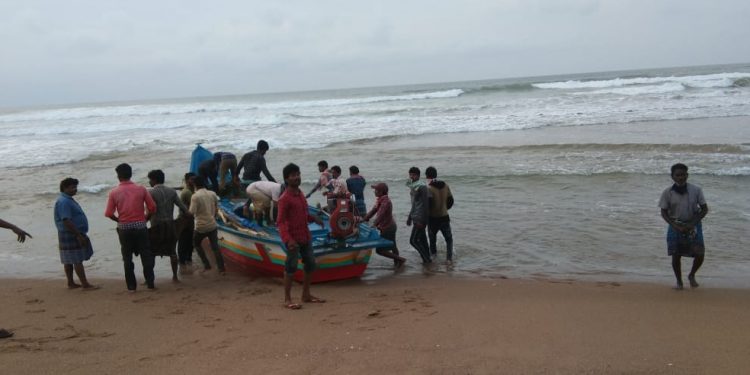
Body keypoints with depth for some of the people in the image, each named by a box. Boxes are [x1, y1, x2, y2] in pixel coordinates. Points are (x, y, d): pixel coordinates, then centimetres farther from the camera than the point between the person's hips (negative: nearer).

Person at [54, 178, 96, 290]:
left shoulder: (68, 199, 15)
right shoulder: (63, 202, -18)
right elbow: (66, 221, -25)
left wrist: (80, 234, 22)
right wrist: (79, 235, -24)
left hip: (75, 234, 10)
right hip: (70, 235, -10)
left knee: (69, 261, 13)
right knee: (77, 260, -8)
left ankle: (71, 283, 19)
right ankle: (85, 285, -8)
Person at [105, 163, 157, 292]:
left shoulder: (114, 193, -3)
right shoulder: (141, 189, -2)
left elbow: (109, 213, -6)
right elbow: (152, 208, -4)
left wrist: (120, 221, 11)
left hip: (124, 228, 0)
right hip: (140, 226, 0)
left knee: (127, 257, 8)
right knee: (146, 255, 7)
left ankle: (131, 286, 9)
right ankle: (150, 283, 5)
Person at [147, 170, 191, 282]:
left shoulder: (151, 192, -9)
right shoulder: (172, 191, 4)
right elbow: (181, 205, 3)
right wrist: (187, 213, 19)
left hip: (157, 226, -4)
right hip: (170, 224, 4)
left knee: (151, 253, 5)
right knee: (172, 251, 12)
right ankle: (175, 276, 14)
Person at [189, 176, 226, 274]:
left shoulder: (195, 196, -14)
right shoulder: (213, 194, 3)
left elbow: (191, 213, -17)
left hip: (201, 226, -4)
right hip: (212, 225, 4)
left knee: (196, 244, 20)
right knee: (215, 247, 9)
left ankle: (206, 265, 14)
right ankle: (221, 268, 3)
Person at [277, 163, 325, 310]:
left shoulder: (300, 194, 11)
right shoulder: (285, 199, -15)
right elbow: (280, 222, -18)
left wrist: (313, 218, 4)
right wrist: (288, 239, -28)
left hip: (305, 236, 9)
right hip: (293, 239, -9)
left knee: (310, 264, 14)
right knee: (291, 267, -3)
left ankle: (306, 295, 28)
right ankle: (287, 299, 7)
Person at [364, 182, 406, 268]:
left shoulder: (386, 202, -24)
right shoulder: (380, 200, 6)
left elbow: (380, 215, -33)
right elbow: (373, 211, 9)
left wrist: (373, 226, -42)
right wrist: (364, 219, 4)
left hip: (387, 228, -10)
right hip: (390, 226, 10)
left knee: (379, 250, -5)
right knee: (392, 247, 20)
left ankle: (400, 259, 0)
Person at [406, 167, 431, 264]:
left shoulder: (421, 186, -16)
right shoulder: (413, 186, 12)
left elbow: (425, 204, -20)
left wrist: (421, 220, -22)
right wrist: (410, 217, 22)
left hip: (420, 218, -9)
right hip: (416, 217, 9)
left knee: (413, 240, -8)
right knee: (422, 239, 14)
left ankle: (426, 259, 0)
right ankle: (426, 258, 21)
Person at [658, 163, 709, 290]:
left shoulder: (696, 190, -7)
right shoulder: (667, 193, -8)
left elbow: (704, 209, -2)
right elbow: (664, 212, -3)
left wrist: (692, 224, -13)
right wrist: (676, 226, -16)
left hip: (693, 225, 1)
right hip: (675, 226, 0)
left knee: (699, 255, -4)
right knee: (676, 255, -3)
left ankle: (691, 275, 26)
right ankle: (679, 281, 20)